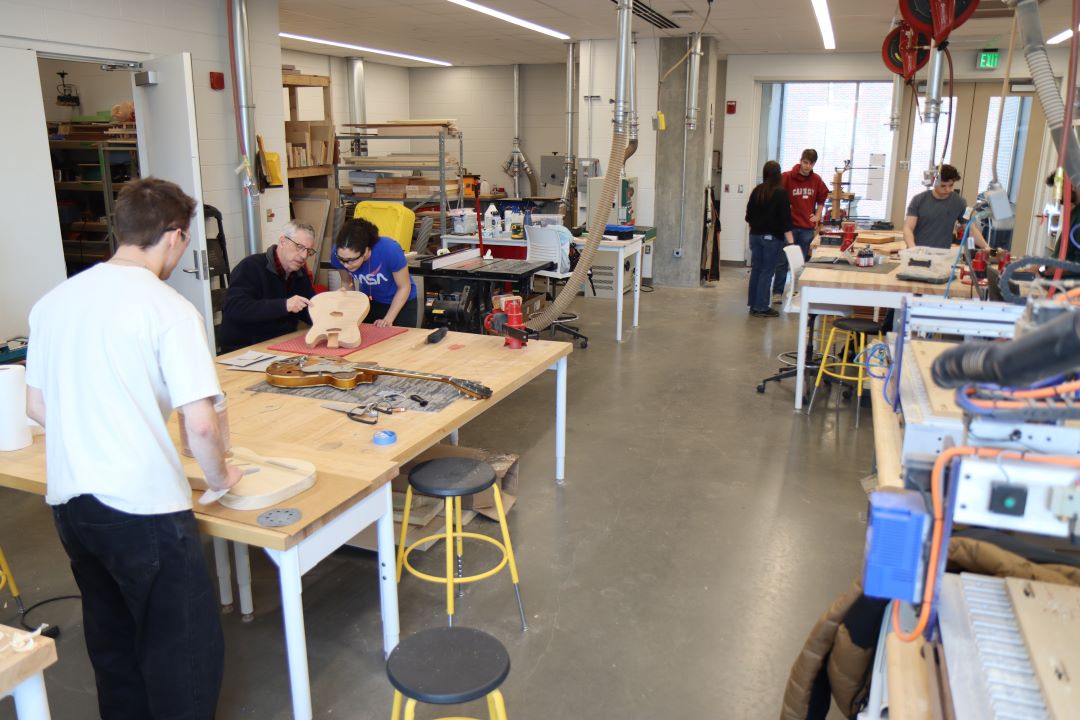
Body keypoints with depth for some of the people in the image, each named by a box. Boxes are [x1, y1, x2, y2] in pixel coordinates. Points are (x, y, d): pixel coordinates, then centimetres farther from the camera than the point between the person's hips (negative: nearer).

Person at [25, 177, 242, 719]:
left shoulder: (53, 301, 5)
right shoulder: (169, 308, -14)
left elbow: (37, 408, 14)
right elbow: (199, 425, -17)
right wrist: (219, 477, 2)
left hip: (68, 500, 7)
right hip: (143, 505, -7)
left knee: (112, 640, 24)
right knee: (184, 650, 7)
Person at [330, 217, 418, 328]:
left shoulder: (389, 250, -35)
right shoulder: (339, 253, -25)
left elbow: (404, 287, -19)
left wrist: (388, 319, -21)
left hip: (401, 302, -3)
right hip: (368, 302, 3)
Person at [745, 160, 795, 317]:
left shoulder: (757, 191, 7)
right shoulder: (781, 193, -11)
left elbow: (749, 215, 14)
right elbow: (785, 218, -15)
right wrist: (790, 240, -13)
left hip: (755, 235, 6)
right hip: (772, 237, -6)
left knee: (756, 270, 11)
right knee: (767, 272, -3)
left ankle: (753, 305, 16)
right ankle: (761, 307, -2)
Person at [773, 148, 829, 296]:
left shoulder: (817, 180, 5)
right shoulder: (787, 177, -7)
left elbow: (823, 196, 20)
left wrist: (818, 215, 12)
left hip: (808, 227, 3)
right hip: (789, 225, -3)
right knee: (783, 261, -2)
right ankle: (777, 292, 4)